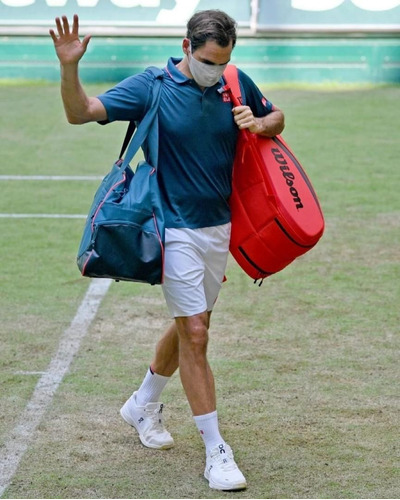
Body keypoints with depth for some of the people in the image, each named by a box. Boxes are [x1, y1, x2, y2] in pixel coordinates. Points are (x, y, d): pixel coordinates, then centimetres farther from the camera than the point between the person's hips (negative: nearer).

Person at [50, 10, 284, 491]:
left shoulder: (237, 84, 0)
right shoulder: (152, 87, -12)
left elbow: (276, 117, 16)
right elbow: (80, 112, -15)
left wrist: (259, 125, -7)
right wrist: (69, 67, -33)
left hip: (220, 226, 5)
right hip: (176, 229, -5)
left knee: (189, 327, 18)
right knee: (194, 335, -9)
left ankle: (143, 405, 42)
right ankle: (216, 452, -3)